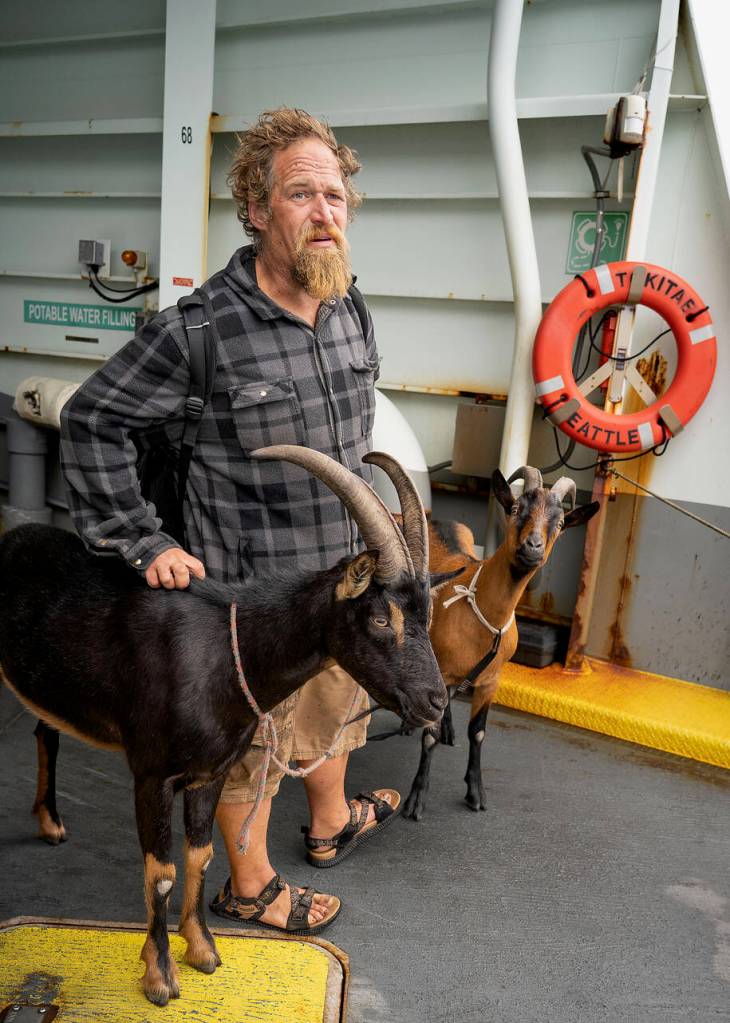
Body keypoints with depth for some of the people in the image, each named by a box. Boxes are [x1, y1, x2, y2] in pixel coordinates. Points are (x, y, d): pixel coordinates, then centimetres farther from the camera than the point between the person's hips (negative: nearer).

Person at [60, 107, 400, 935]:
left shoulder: (348, 314, 1)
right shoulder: (200, 329, -22)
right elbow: (91, 422, -13)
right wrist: (143, 543, -15)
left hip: (339, 575, 7)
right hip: (249, 588, -7)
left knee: (335, 704, 27)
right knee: (252, 742, 13)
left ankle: (331, 822, 55)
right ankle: (249, 886, 39)